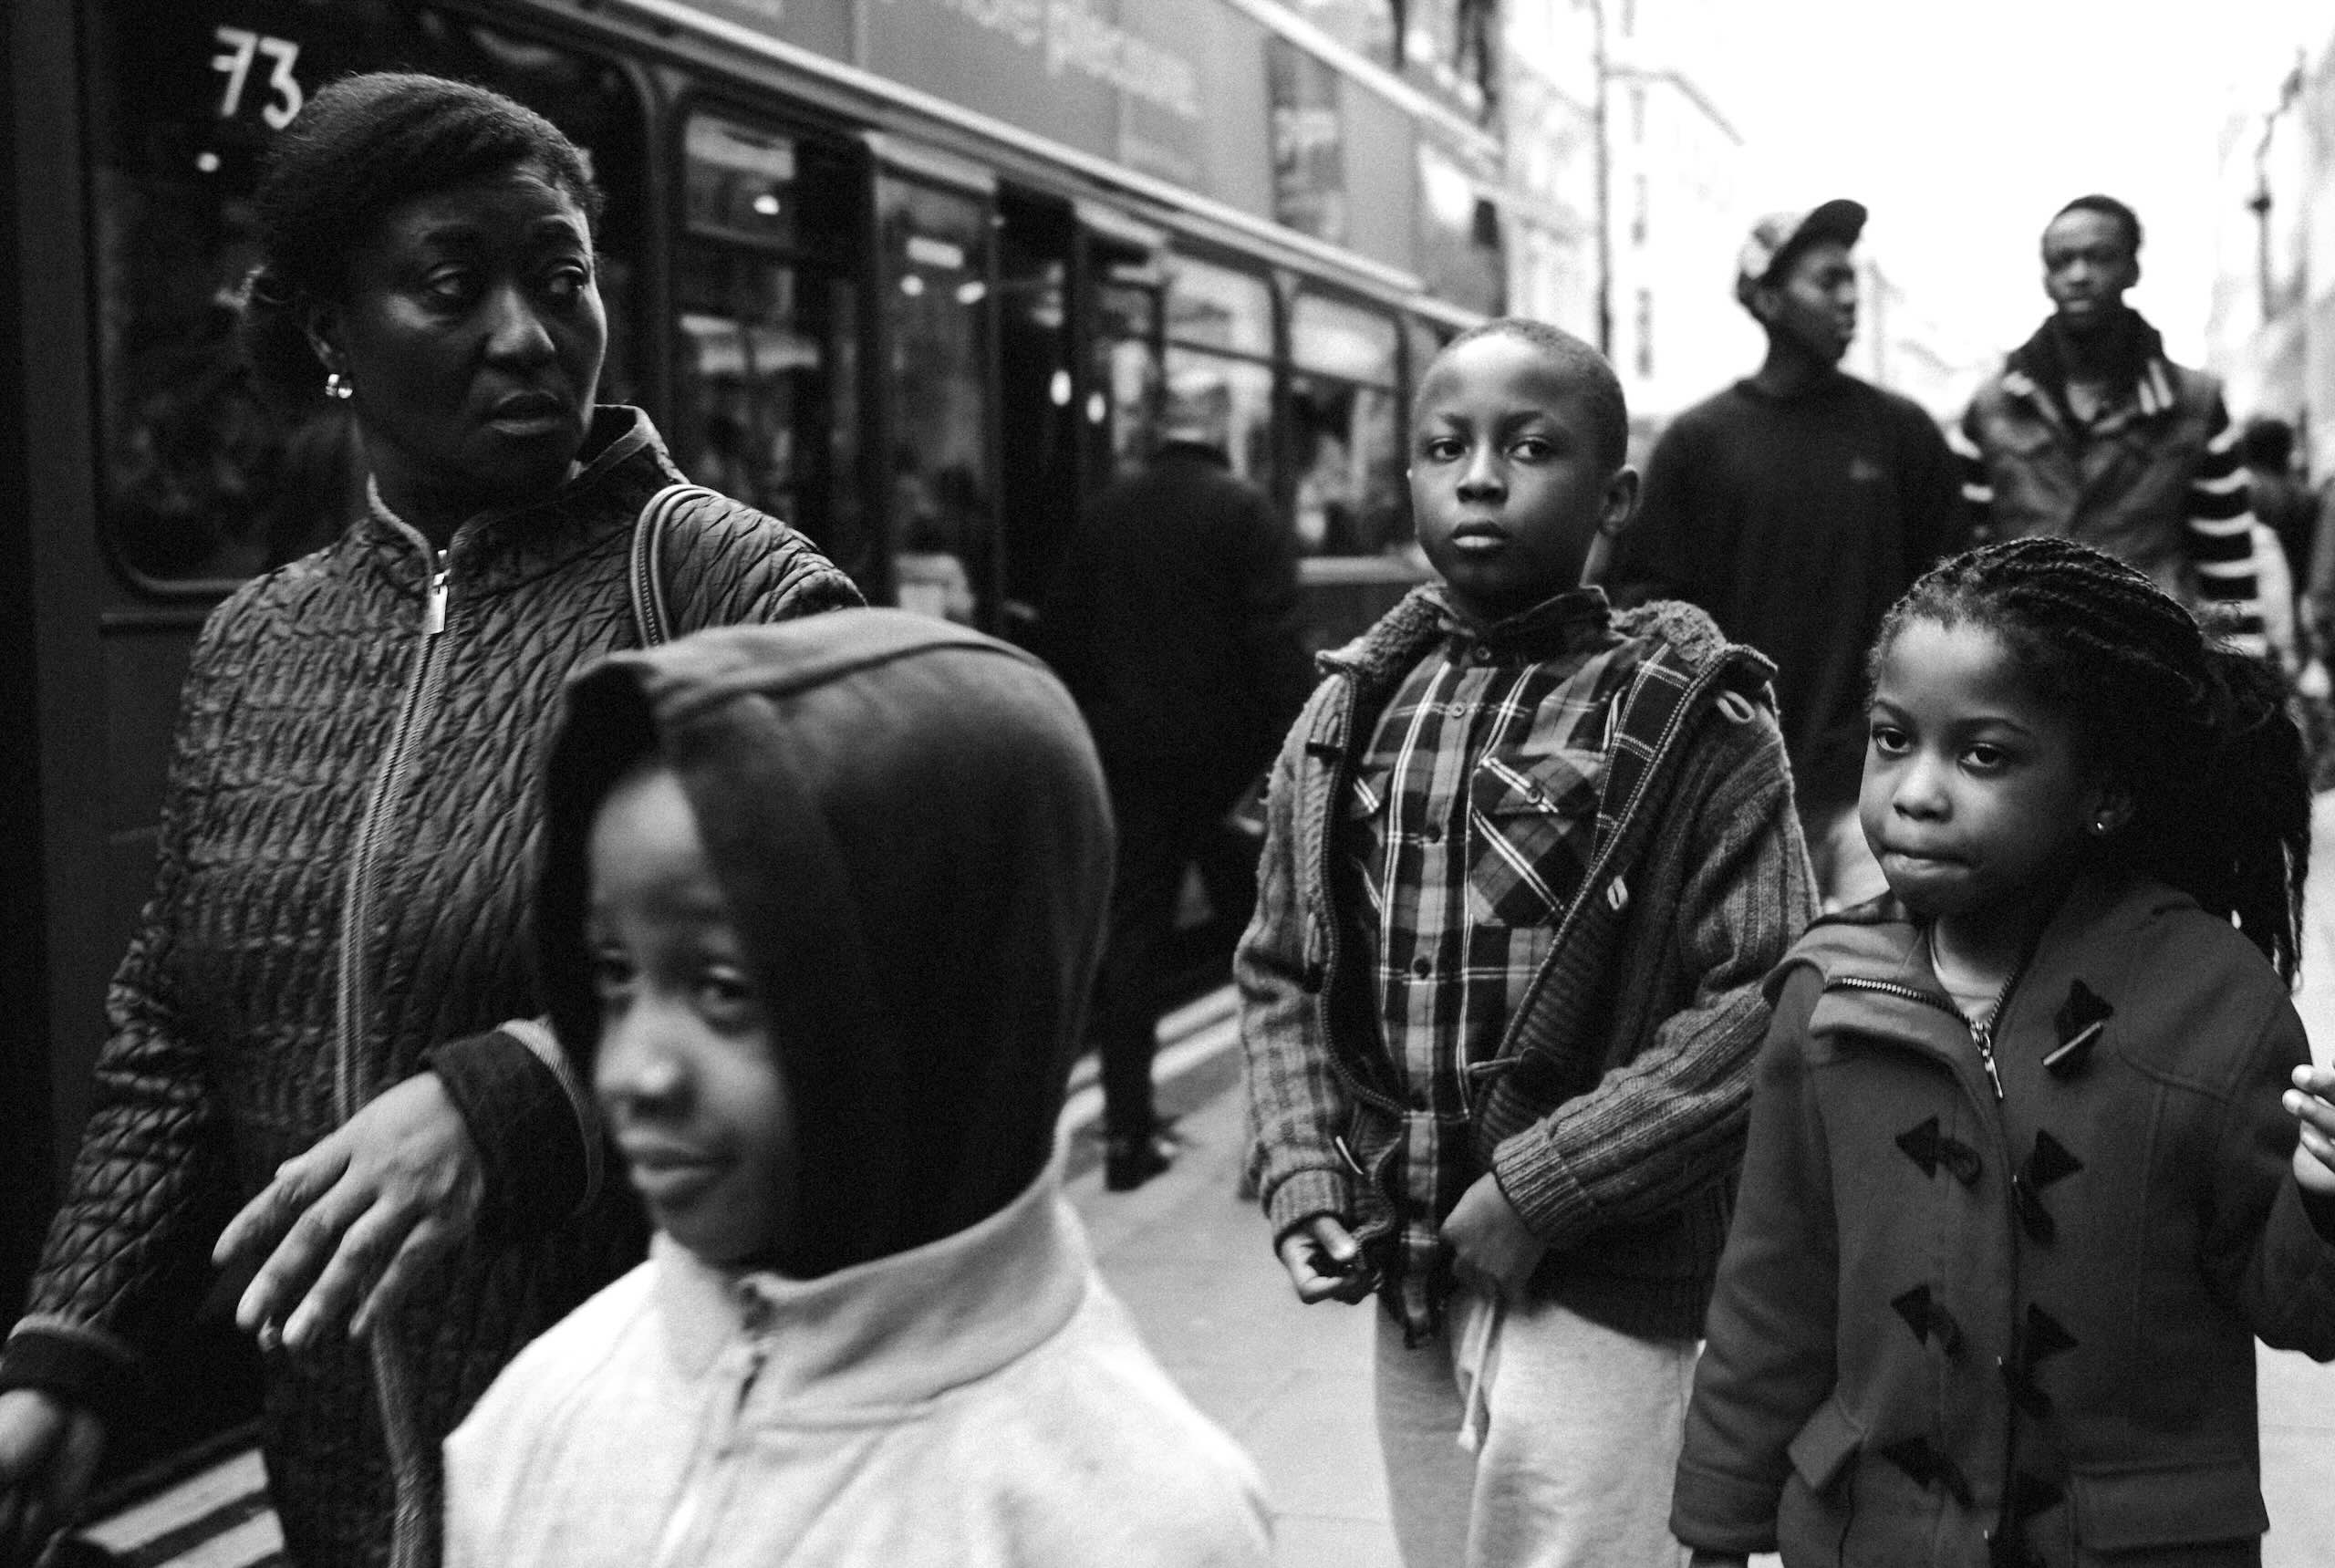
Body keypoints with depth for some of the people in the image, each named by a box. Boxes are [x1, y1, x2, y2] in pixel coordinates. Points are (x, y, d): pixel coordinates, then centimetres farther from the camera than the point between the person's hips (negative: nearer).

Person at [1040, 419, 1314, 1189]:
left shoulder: (1101, 513, 10)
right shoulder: (1245, 511, -3)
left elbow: (1059, 638, 10)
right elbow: (1275, 639, -13)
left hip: (1124, 744, 3)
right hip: (1220, 743, -3)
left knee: (1131, 923, 5)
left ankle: (1129, 1125, 2)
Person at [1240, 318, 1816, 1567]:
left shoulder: (1694, 721, -10)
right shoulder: (1350, 711, 4)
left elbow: (1761, 1002, -16)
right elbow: (1280, 974, 10)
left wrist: (1540, 1186, -18)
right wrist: (1305, 1183, -3)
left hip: (1598, 1291, -5)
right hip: (1405, 1284, 5)